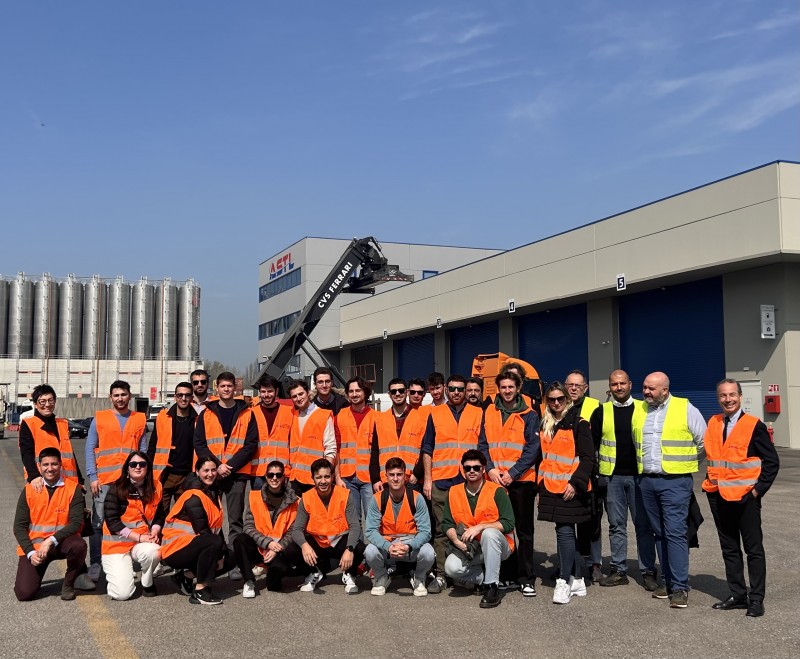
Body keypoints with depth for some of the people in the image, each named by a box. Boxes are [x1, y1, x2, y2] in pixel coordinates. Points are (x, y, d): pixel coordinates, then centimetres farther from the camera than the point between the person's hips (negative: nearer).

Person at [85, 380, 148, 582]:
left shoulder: (140, 420, 10)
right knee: (98, 523, -2)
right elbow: (90, 449, 4)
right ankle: (95, 563, 4)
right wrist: (93, 476, -5)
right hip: (104, 480, -1)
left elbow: (143, 450, 10)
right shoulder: (99, 419, 7)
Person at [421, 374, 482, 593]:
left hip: (469, 481, 0)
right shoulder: (435, 414, 9)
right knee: (442, 529, 1)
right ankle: (440, 575, 5)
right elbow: (427, 449, 9)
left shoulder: (478, 414, 9)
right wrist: (427, 479, 2)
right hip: (441, 482, 0)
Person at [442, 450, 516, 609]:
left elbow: (508, 524, -14)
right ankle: (485, 576, 2)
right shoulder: (453, 492, 3)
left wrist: (479, 527, -23)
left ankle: (492, 586, -23)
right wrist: (456, 539, -16)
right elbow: (446, 524, 4)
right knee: (451, 567, -26)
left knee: (489, 533, -36)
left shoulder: (497, 491, -8)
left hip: (497, 544, -3)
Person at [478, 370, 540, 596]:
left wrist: (512, 472, -13)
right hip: (495, 479, 3)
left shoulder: (529, 415, 1)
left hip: (521, 480, -3)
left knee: (524, 530, 3)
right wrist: (490, 468, -8)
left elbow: (532, 449, -5)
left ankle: (526, 578, 8)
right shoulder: (489, 413, 9)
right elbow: (482, 444, 8)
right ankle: (508, 575, 16)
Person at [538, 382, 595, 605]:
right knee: (567, 532, 11)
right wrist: (541, 483, 15)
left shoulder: (578, 424, -5)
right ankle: (577, 580, 19)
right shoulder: (546, 425, 14)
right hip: (551, 487, 6)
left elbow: (587, 458, -9)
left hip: (571, 488, -6)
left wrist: (576, 482, -17)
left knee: (565, 531, -10)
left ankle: (564, 581, -3)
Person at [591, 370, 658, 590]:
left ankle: (648, 571, 9)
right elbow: (591, 444, 6)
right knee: (616, 525, 8)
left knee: (644, 524, 2)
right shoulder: (601, 412, 7)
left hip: (639, 475, -1)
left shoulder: (643, 409, 4)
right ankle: (619, 571, 15)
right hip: (612, 476, 1)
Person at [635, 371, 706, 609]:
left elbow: (704, 442, 2)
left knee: (675, 532, -10)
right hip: (647, 481, 5)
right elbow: (635, 440, 22)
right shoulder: (639, 410, 9)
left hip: (675, 481, -5)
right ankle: (668, 580, 20)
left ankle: (680, 587, -6)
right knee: (659, 533, 11)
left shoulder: (685, 409, -4)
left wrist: (687, 464, 7)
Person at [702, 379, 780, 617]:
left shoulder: (754, 426, -8)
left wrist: (758, 489, -11)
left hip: (745, 497, -6)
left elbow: (772, 461, -7)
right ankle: (737, 595, 22)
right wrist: (710, 481, 9)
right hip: (718, 497, 6)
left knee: (754, 548, 2)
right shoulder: (713, 424, 8)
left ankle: (756, 599, 9)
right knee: (729, 549, 12)